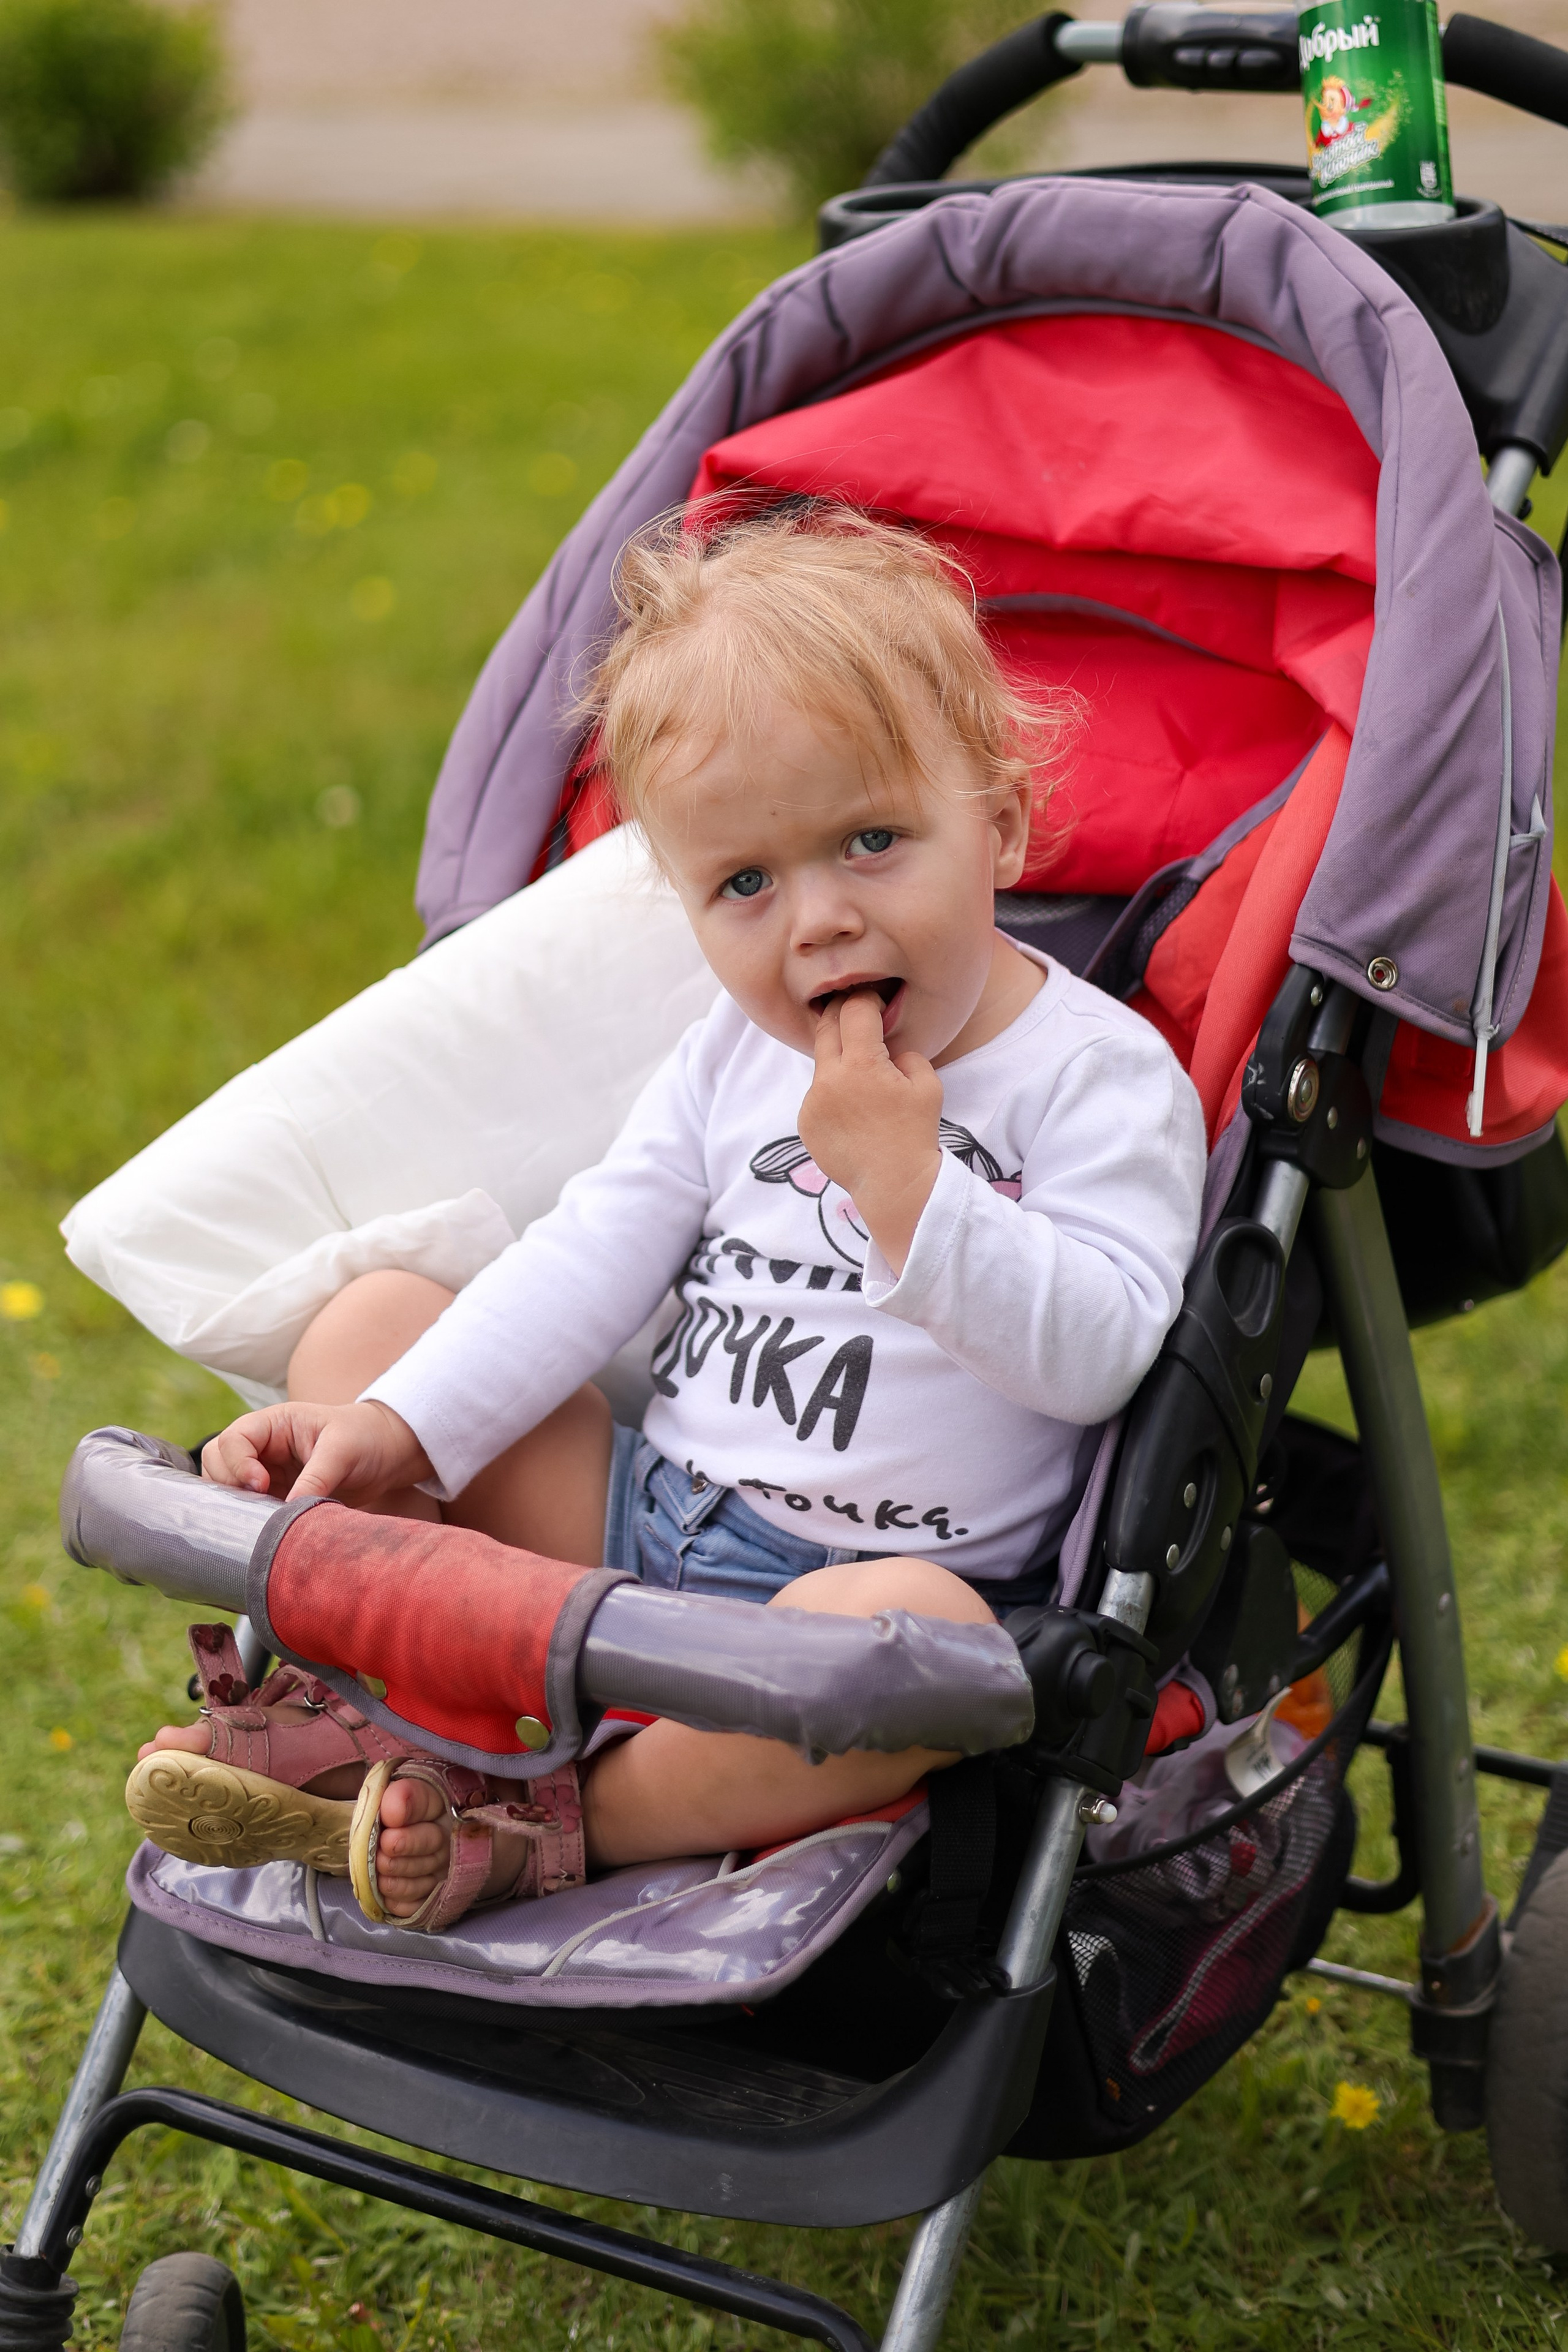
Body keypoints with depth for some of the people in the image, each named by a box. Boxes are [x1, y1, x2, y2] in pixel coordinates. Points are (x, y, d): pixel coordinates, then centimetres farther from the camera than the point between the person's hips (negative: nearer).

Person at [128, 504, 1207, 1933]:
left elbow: (1099, 1351, -20)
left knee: (912, 1626, -41)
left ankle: (572, 1823, -24)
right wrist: (396, 1431, -7)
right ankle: (368, 1721, -18)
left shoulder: (1104, 1077, -9)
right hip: (638, 1525, 6)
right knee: (371, 1320, 1)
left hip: (867, 1574, -6)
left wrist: (908, 1186, -28)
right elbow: (598, 1253, 4)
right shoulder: (736, 1059, 9)